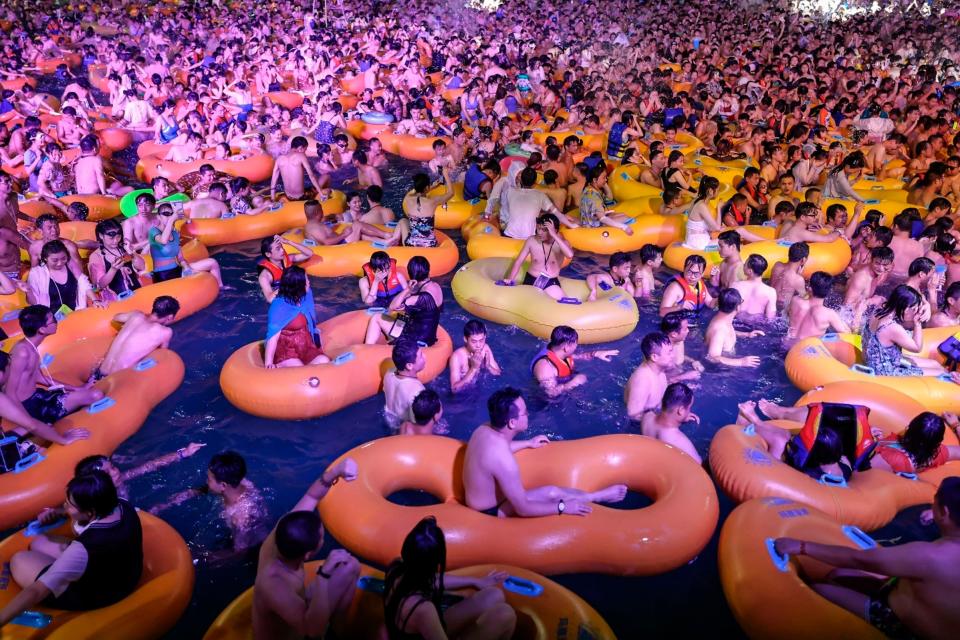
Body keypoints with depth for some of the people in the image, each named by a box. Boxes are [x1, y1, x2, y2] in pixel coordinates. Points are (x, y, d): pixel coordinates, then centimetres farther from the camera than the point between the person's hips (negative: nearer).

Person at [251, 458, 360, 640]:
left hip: (300, 610, 8)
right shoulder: (272, 585, -42)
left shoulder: (282, 534, -22)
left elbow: (311, 496, -11)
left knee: (352, 566, 4)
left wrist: (336, 471, -30)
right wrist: (325, 574, -50)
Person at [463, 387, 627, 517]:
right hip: (490, 512, -9)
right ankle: (598, 497, 17)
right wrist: (563, 507, -17)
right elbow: (523, 509, -29)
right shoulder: (503, 460, -37)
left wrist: (528, 443, 27)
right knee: (551, 494, -6)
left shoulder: (485, 430, -9)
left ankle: (594, 496, 28)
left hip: (477, 500, 9)